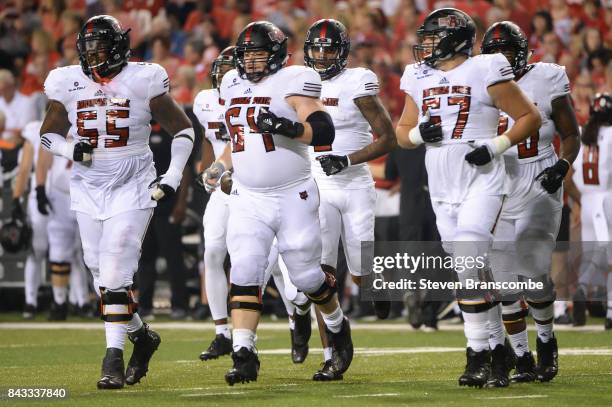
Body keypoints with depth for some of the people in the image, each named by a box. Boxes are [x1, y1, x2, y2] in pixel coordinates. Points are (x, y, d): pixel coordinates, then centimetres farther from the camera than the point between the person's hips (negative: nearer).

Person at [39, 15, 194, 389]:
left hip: (131, 188, -4)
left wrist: (173, 176, -9)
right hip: (88, 190, 4)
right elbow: (48, 134, 13)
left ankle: (114, 358, -12)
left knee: (115, 275, -14)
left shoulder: (143, 82, -8)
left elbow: (183, 129, 1)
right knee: (104, 276, 9)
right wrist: (71, 150, -8)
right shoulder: (69, 84, 1)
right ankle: (142, 336, 30)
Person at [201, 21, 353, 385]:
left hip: (293, 197, -5)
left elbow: (323, 132, -20)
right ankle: (244, 355, -14)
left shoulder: (292, 82, -10)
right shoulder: (234, 85, 11)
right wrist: (221, 166, 21)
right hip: (248, 199, 5)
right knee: (244, 273, -10)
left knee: (307, 275, 5)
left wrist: (287, 126, -33)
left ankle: (337, 325, 34)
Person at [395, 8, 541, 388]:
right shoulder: (419, 78, 10)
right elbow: (402, 132, 18)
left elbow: (530, 117, -3)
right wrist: (418, 133, -4)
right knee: (468, 270, 7)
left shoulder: (485, 72, -7)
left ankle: (479, 354, -10)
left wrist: (495, 146, -14)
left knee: (469, 264, -16)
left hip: (481, 182, -6)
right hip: (442, 186, 6)